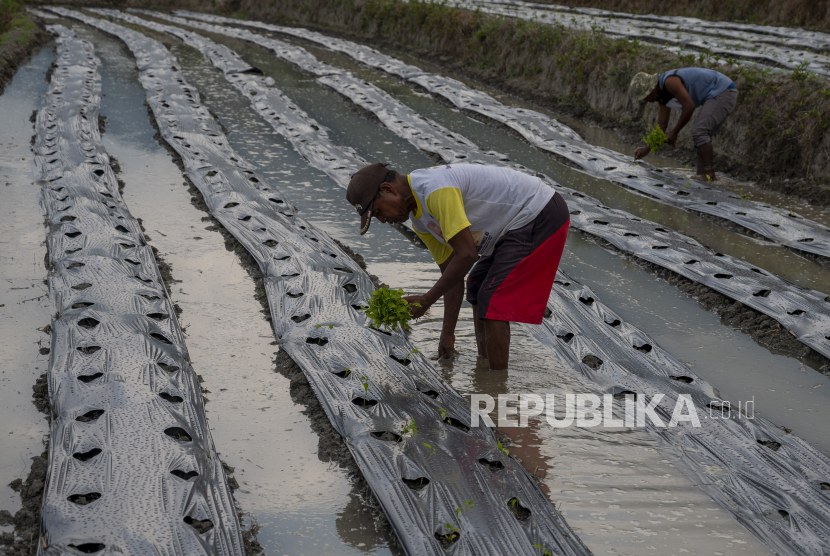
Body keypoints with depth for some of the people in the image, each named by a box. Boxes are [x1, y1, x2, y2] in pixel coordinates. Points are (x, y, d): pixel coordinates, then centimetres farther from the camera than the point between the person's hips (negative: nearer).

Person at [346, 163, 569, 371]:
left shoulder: (436, 190, -26)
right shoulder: (419, 219, 7)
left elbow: (466, 255, -28)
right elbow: (451, 271, 11)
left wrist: (426, 301, -19)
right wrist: (448, 334, 11)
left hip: (541, 216, -11)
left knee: (492, 302, -13)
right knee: (476, 289, 18)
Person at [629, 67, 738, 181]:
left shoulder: (670, 81, -20)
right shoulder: (663, 95, 11)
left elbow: (689, 106, -22)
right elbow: (661, 125, 16)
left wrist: (674, 132, -14)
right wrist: (647, 149, 16)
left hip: (723, 92, -10)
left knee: (699, 133, -16)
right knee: (701, 136, 10)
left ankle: (709, 176, -16)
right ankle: (701, 177, 9)